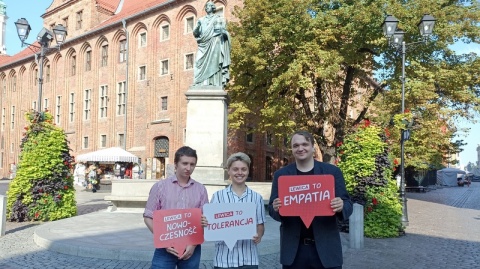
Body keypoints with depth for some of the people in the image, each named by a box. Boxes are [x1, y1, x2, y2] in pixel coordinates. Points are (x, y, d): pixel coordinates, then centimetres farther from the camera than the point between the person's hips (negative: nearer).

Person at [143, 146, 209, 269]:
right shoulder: (160, 186, -1)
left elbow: (206, 221, 5)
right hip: (165, 248, -2)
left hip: (192, 249, 2)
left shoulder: (200, 189, 4)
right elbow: (148, 217, -1)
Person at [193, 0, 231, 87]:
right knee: (201, 65, -9)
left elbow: (224, 33, 3)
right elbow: (195, 33, 12)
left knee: (213, 65, -14)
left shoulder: (218, 19, 12)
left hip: (214, 45, -3)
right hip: (203, 46, 3)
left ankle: (215, 86, -19)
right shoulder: (201, 20, 21)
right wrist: (197, 27, -7)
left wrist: (224, 32, -19)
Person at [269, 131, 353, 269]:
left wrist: (341, 206, -21)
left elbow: (348, 205, 2)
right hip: (293, 249, 1)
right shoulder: (281, 174, 3)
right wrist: (276, 208, -18)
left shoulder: (332, 171, 0)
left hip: (326, 247, 0)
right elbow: (271, 209, 5)